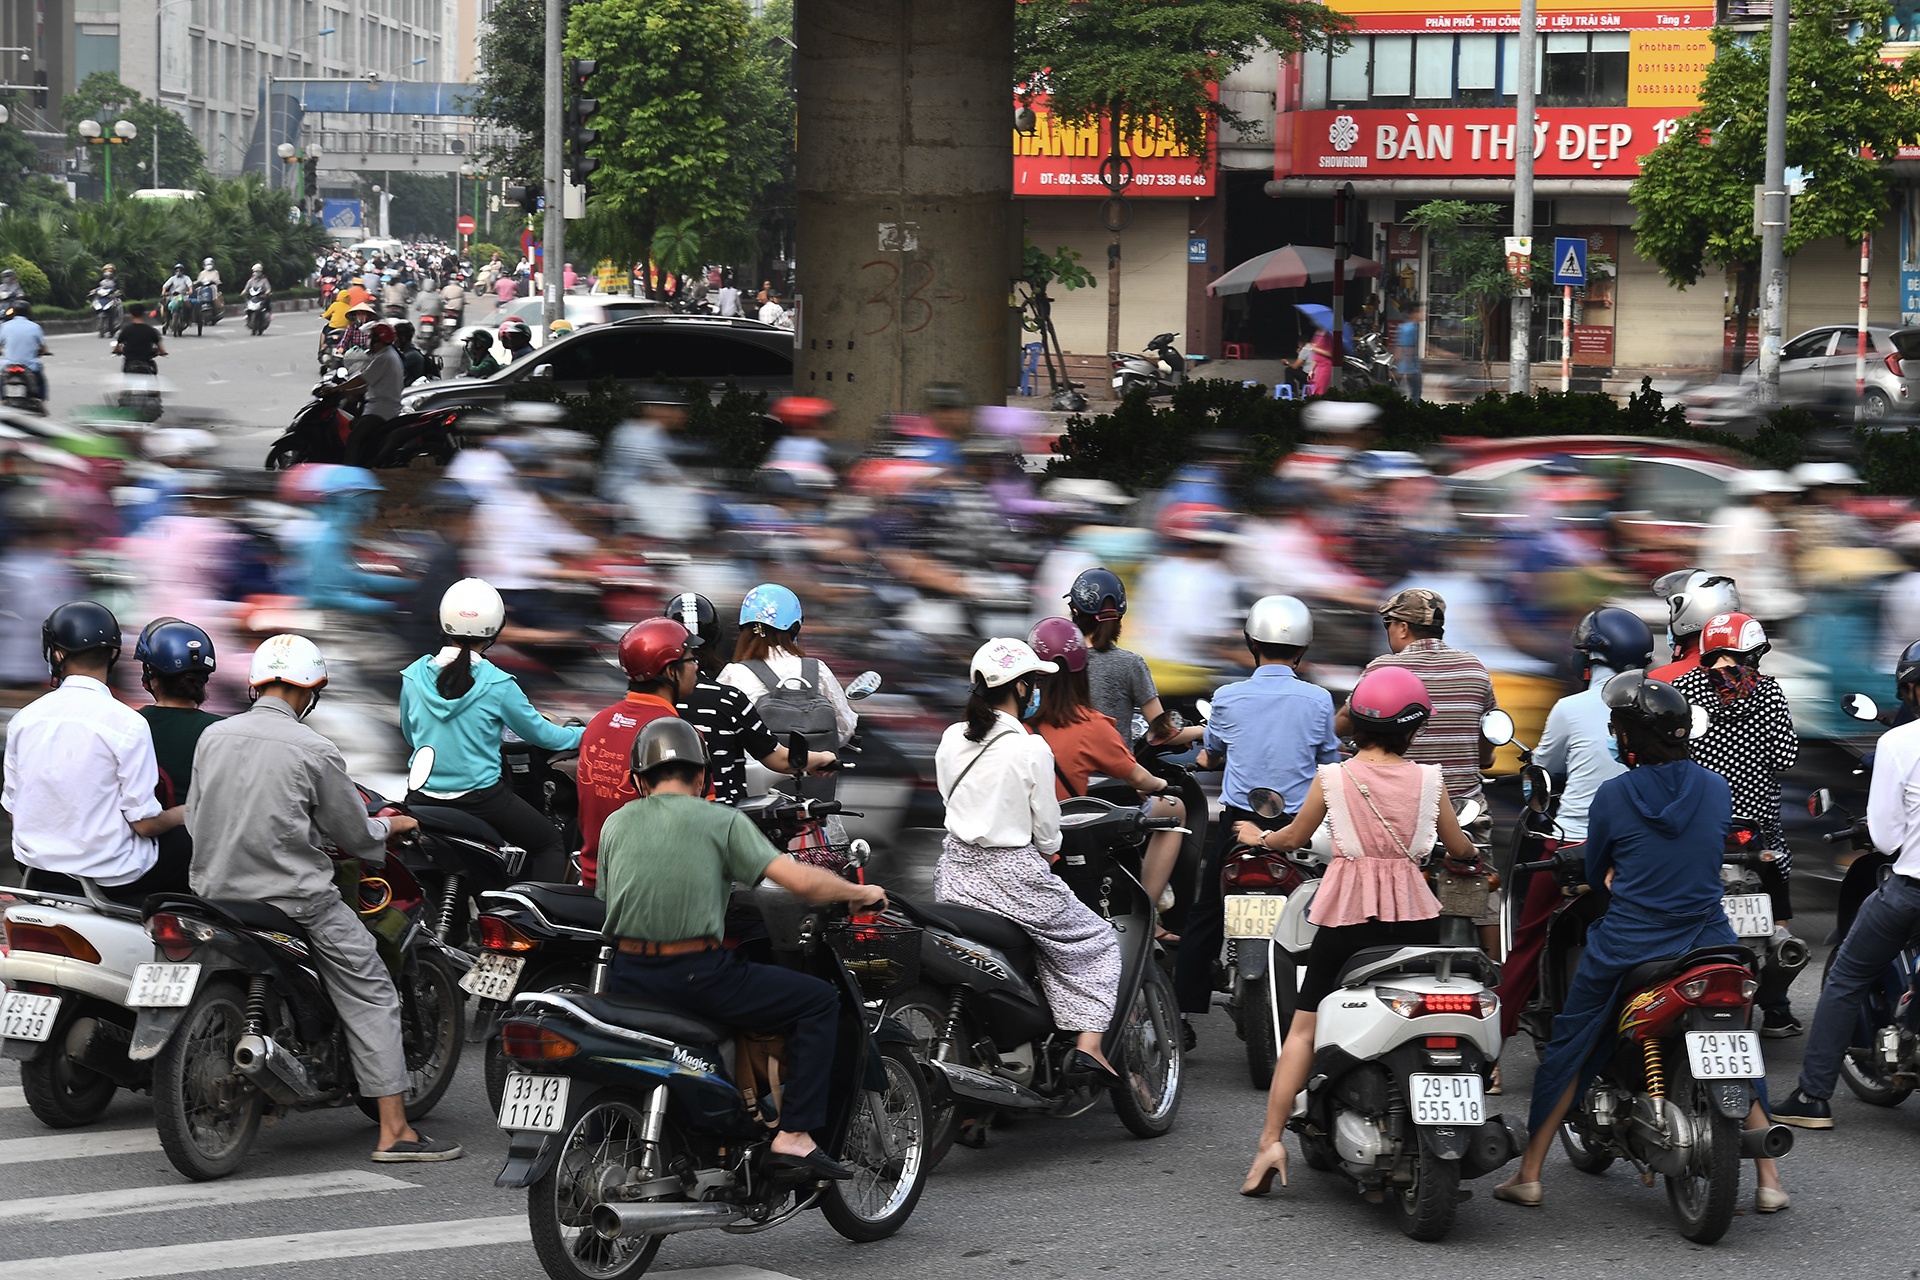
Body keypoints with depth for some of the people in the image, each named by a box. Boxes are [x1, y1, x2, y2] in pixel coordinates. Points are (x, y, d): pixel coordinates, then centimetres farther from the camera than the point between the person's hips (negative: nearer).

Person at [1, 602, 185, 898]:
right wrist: (187, 812, 6)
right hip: (111, 878, -6)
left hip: (37, 866, 6)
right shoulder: (127, 724, -15)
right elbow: (145, 823, -13)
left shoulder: (24, 718, 0)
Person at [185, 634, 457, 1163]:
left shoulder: (212, 738, 4)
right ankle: (394, 1131, -2)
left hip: (216, 895, 5)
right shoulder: (314, 752, -10)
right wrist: (390, 826, 19)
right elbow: (355, 835, -3)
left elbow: (194, 818, 13)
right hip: (296, 899, -5)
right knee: (371, 998, 3)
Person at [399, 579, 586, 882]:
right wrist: (585, 734, 18)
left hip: (422, 799, 4)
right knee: (551, 845, 15)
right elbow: (541, 735, 0)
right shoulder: (497, 684, -13)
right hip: (480, 798, -3)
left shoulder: (413, 676, -2)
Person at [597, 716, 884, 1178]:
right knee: (820, 1001, 9)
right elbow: (799, 881, -8)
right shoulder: (722, 821, 0)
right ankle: (794, 1136, 0)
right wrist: (861, 893, 10)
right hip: (699, 976, -5)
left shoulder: (615, 824, 12)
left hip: (628, 979, 5)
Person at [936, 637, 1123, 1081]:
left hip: (956, 873, 6)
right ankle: (1088, 1045, -3)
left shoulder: (951, 740, 2)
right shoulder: (1031, 749, -14)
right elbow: (1046, 829, -8)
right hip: (1014, 875, -6)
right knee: (1098, 943, 11)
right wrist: (1047, 852, 14)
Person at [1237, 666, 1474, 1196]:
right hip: (1414, 914, 1)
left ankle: (1271, 1140, -8)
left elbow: (1294, 837, 13)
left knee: (1304, 1028, 3)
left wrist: (1259, 837, 34)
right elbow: (1459, 847, 15)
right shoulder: (1428, 780, 2)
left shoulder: (1332, 778, -1)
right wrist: (1468, 852, 39)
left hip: (1347, 914, -1)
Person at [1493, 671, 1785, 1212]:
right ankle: (1769, 1181, 10)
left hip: (1626, 943, -2)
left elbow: (1594, 873, 5)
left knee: (1568, 1049, 13)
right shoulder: (1717, 789, 0)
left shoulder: (1612, 796, -8)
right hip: (1707, 940, 2)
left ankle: (1529, 1174, 16)